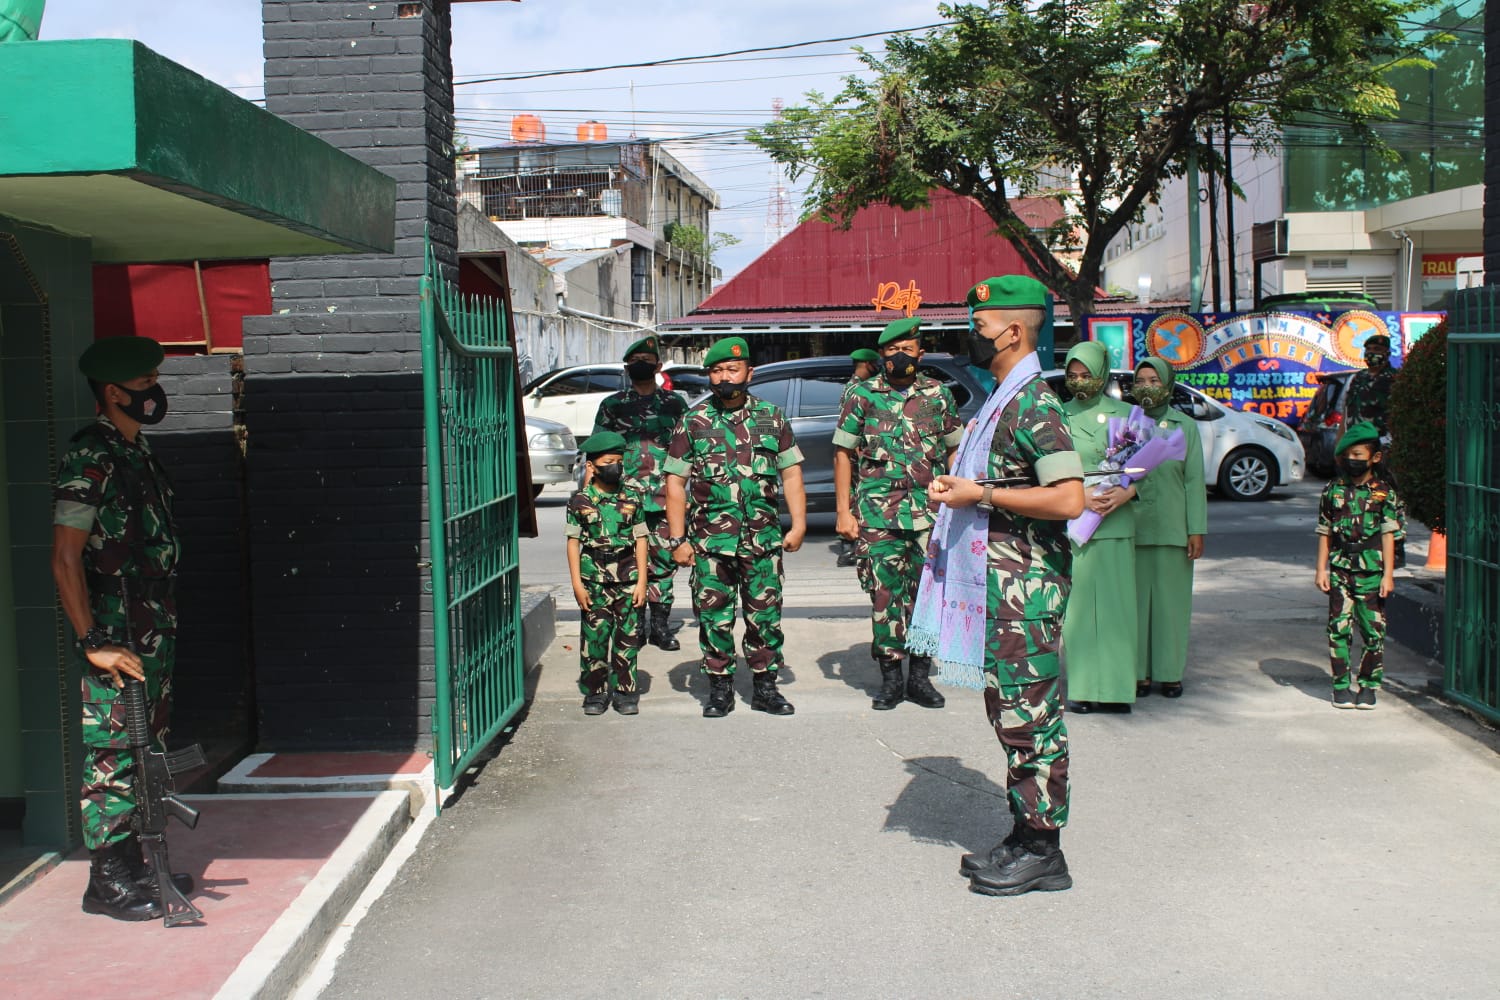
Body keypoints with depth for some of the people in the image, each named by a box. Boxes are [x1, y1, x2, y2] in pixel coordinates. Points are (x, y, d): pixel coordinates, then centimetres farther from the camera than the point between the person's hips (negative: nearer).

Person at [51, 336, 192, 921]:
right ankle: (107, 883, 7)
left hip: (155, 636, 9)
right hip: (118, 641, -9)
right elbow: (65, 557, -18)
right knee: (113, 756, -2)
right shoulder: (88, 458, -14)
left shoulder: (139, 452, 14)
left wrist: (164, 629, 18)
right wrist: (93, 643, -22)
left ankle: (136, 867, 26)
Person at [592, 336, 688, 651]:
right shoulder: (612, 405, 9)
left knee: (664, 560, 2)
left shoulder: (674, 403, 10)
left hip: (665, 498, 1)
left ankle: (660, 625, 10)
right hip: (626, 496, -1)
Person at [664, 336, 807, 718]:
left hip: (763, 540, 1)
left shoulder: (772, 418, 7)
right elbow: (675, 482, 2)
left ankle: (766, 686, 18)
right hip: (710, 540, -1)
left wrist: (798, 524, 0)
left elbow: (791, 474, 9)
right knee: (714, 616, 3)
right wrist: (678, 539, -3)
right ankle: (720, 687, 16)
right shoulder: (694, 422, 3)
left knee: (765, 614, 5)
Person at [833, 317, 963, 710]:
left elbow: (955, 451, 14)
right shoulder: (863, 395, 3)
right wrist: (844, 512, -1)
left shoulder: (939, 394, 8)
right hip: (878, 513, -1)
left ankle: (919, 677, 15)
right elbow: (843, 454, 5)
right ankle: (890, 678, 10)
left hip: (930, 512, 2)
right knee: (884, 594, -1)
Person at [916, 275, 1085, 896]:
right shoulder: (1004, 400, 15)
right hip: (996, 584, 10)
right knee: (1010, 713, 15)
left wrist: (982, 494, -19)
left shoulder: (1034, 404, -16)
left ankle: (1042, 851, 6)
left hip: (1024, 588, -10)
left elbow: (1068, 499, -25)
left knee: (1030, 717, -3)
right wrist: (957, 489, 9)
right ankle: (1024, 837, 24)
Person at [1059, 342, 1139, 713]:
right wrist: (1081, 496, -12)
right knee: (1077, 604, -2)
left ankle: (1115, 688, 4)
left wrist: (1126, 492, -10)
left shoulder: (1125, 415, 9)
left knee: (1116, 604, -1)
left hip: (1116, 525, 1)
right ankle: (1081, 688, 2)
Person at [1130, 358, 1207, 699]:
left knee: (1171, 600, 4)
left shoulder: (1185, 426, 4)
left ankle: (1170, 673, 14)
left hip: (1171, 530, 0)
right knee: (1135, 600, 3)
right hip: (1132, 530, 1)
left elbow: (1194, 481, 2)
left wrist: (1196, 531, -4)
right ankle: (1139, 674, 11)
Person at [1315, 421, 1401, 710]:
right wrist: (1321, 569, 4)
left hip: (1371, 572, -1)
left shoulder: (1384, 494, 2)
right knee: (1338, 628, 0)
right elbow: (1325, 533, 8)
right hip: (1340, 569, 1)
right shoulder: (1333, 490, 6)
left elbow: (1388, 535, 1)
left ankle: (1368, 685, 14)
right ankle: (1342, 685, 9)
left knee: (1373, 631, 1)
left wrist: (1388, 574, -4)